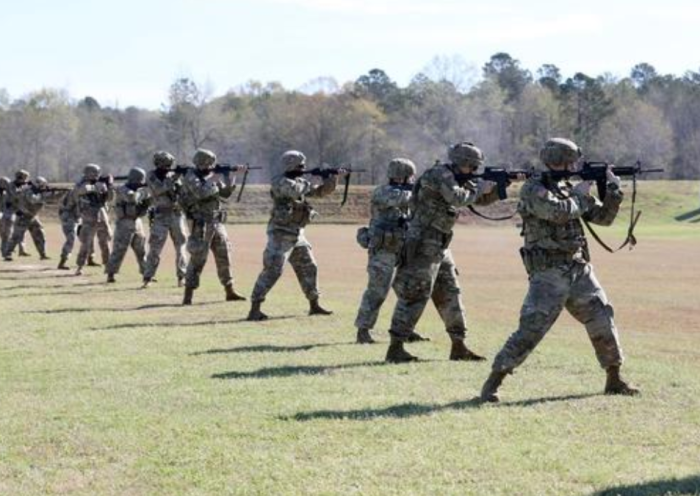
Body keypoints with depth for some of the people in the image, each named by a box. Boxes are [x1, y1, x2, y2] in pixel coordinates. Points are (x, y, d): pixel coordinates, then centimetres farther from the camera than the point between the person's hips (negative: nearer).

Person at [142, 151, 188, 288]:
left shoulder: (173, 175, 8)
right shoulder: (152, 176, -2)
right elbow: (158, 189, -19)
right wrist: (172, 179, -26)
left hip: (177, 215, 3)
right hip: (160, 216, -3)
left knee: (180, 247, 2)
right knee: (155, 249, -6)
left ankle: (182, 277, 9)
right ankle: (147, 278, -2)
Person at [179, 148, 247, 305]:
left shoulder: (210, 176, 12)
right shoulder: (191, 178, -11)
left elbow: (225, 193, 14)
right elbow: (201, 193, -28)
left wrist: (232, 175, 4)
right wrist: (214, 179, -19)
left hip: (217, 223, 8)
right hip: (201, 224, -8)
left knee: (224, 257, 10)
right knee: (198, 259, -9)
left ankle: (230, 292, 19)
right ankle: (188, 296, -6)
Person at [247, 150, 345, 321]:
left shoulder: (300, 182, 11)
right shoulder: (279, 182, -14)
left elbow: (322, 191, 17)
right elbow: (295, 190, -33)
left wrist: (334, 177, 3)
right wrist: (308, 184, -14)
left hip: (296, 235, 9)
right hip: (280, 235, -9)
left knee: (309, 268, 14)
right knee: (272, 271, -14)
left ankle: (314, 305, 27)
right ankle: (254, 310, -13)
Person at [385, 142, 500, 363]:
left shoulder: (457, 179, 15)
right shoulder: (440, 174, -13)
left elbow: (482, 199, 20)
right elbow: (458, 198, -28)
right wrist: (479, 188, -13)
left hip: (439, 247, 10)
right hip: (423, 245, -10)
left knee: (450, 295, 11)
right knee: (414, 296, -10)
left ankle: (459, 347, 17)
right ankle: (395, 348, -7)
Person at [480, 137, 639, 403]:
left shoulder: (569, 189, 12)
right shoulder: (533, 189, -9)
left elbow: (604, 217, 14)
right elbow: (559, 212, -25)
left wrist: (613, 190, -1)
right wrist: (580, 194, -10)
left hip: (579, 270, 7)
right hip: (548, 274, -7)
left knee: (602, 320, 4)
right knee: (531, 330, -13)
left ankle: (614, 380, 17)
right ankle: (492, 383, -6)